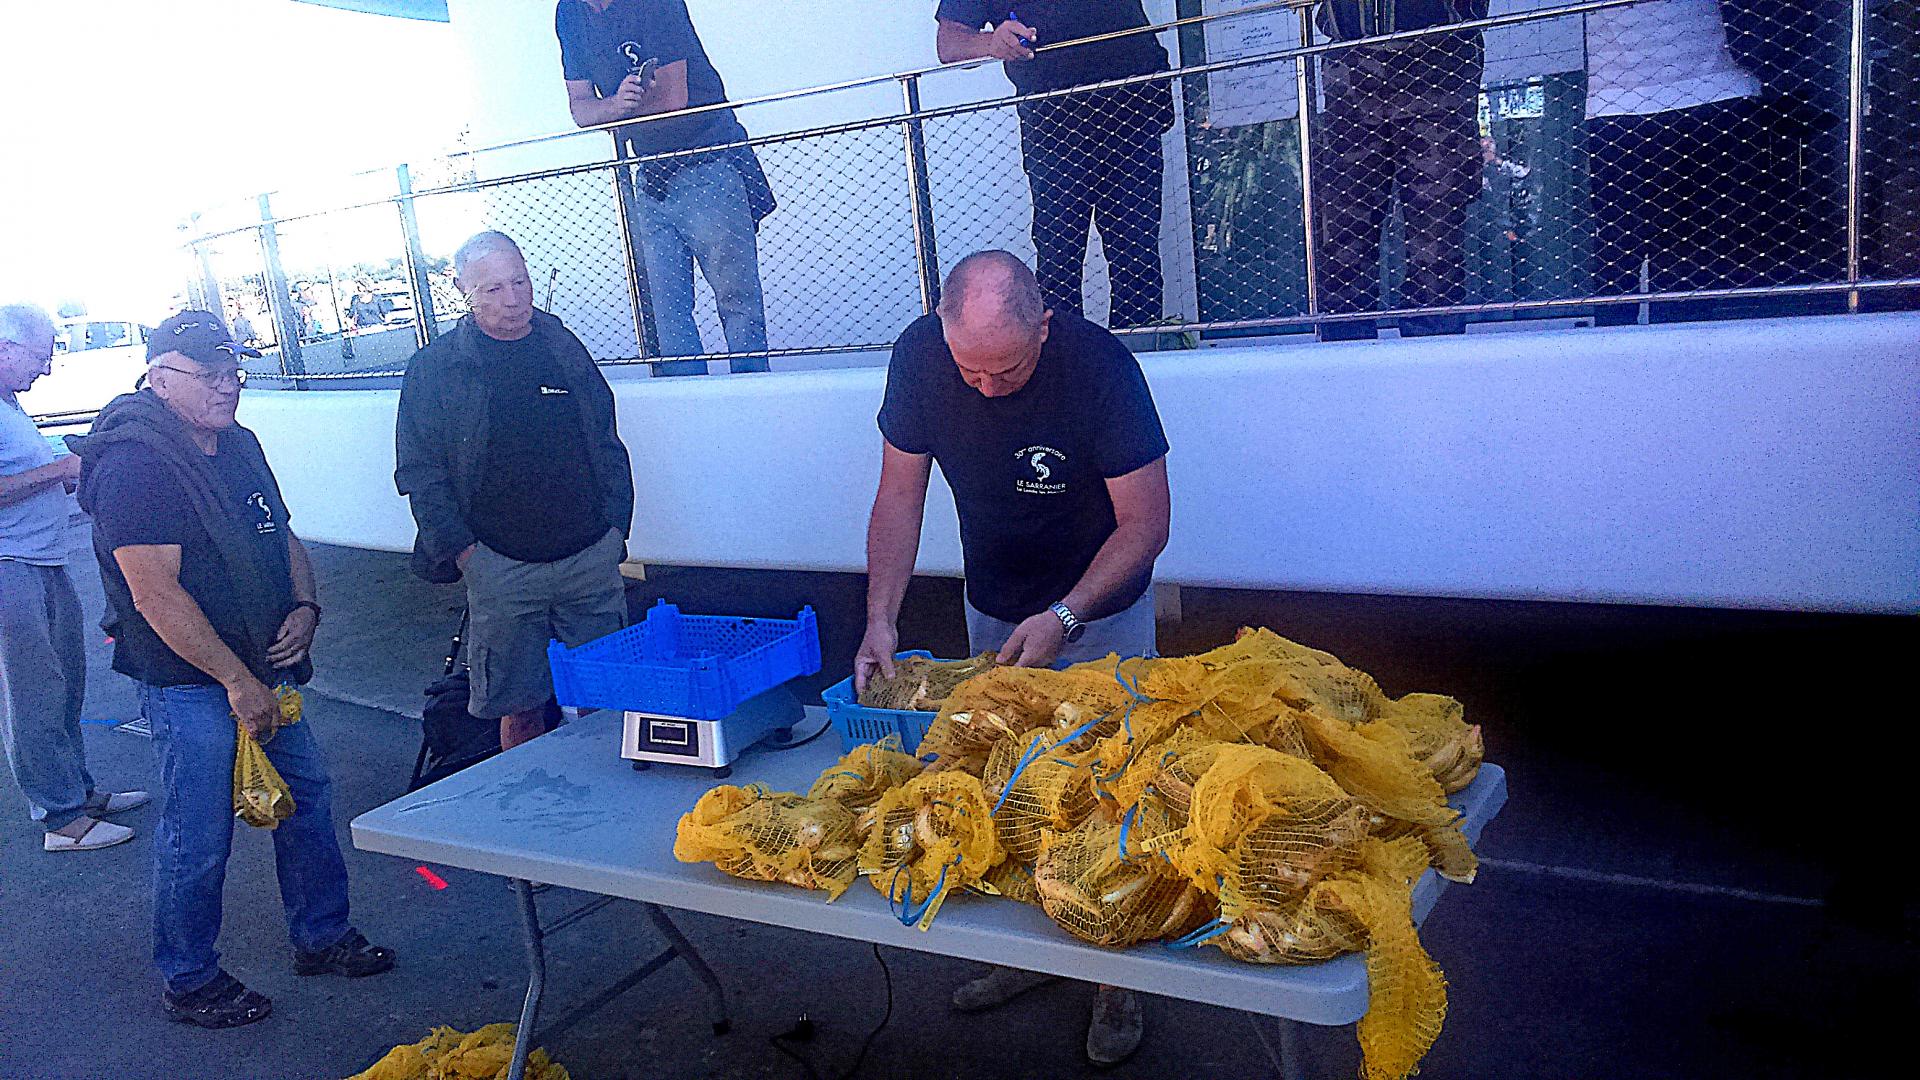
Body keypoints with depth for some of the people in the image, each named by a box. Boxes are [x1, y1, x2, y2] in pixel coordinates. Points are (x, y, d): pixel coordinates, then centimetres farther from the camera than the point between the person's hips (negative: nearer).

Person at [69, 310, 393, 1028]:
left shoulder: (239, 446, 9)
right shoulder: (133, 466, -19)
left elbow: (282, 536, 20)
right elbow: (156, 597, -23)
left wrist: (304, 608, 0)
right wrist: (238, 682, -21)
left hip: (263, 670, 9)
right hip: (190, 686, -9)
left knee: (308, 797, 16)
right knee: (199, 840, 3)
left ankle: (322, 936, 33)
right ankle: (188, 982, 23)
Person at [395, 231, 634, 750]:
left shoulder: (564, 347, 11)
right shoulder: (434, 368, 1)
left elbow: (607, 442, 15)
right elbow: (419, 472, 1)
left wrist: (615, 527, 6)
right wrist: (462, 551, -8)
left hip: (592, 557, 3)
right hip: (501, 567, -2)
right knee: (520, 707, 3)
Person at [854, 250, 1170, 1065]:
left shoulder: (1098, 365, -29)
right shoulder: (919, 356, -18)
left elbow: (1145, 524, -22)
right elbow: (900, 495, -8)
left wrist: (1062, 617, -31)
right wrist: (880, 618, -18)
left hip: (1100, 613, -4)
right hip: (992, 614, 4)